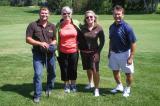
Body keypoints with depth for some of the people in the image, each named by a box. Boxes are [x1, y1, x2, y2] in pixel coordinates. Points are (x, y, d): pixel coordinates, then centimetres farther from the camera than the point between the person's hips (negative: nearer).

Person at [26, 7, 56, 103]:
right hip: (38, 54, -3)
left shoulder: (52, 26, 7)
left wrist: (52, 44, -9)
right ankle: (37, 95, 5)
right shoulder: (33, 25, -4)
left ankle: (49, 89, 40)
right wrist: (40, 43, -19)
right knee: (38, 74, -8)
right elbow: (28, 39, -7)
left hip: (50, 53, 4)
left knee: (52, 73, 15)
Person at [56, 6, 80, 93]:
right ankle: (66, 85, 29)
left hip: (74, 51, 0)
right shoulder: (59, 25, -3)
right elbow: (57, 39, 0)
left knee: (73, 69, 11)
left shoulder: (76, 23, -1)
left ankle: (73, 84, 31)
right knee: (64, 69, 10)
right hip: (63, 52, 0)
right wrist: (56, 51, -3)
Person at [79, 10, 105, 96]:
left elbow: (102, 41, -3)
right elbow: (79, 39, 6)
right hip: (84, 52, 3)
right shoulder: (82, 28, -3)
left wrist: (98, 51, -8)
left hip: (94, 52, -3)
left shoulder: (98, 28, -8)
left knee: (95, 70, -8)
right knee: (88, 69, 16)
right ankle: (90, 83, 39)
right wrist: (80, 48, -3)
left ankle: (96, 89, 2)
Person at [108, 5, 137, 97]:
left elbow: (133, 43, -18)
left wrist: (131, 57, -20)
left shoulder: (127, 27, -19)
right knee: (115, 71, 19)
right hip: (114, 53, 6)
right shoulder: (112, 27, 0)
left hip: (124, 53, -6)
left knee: (128, 73, 10)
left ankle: (127, 89, 32)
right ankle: (119, 86, 41)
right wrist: (110, 52, 14)